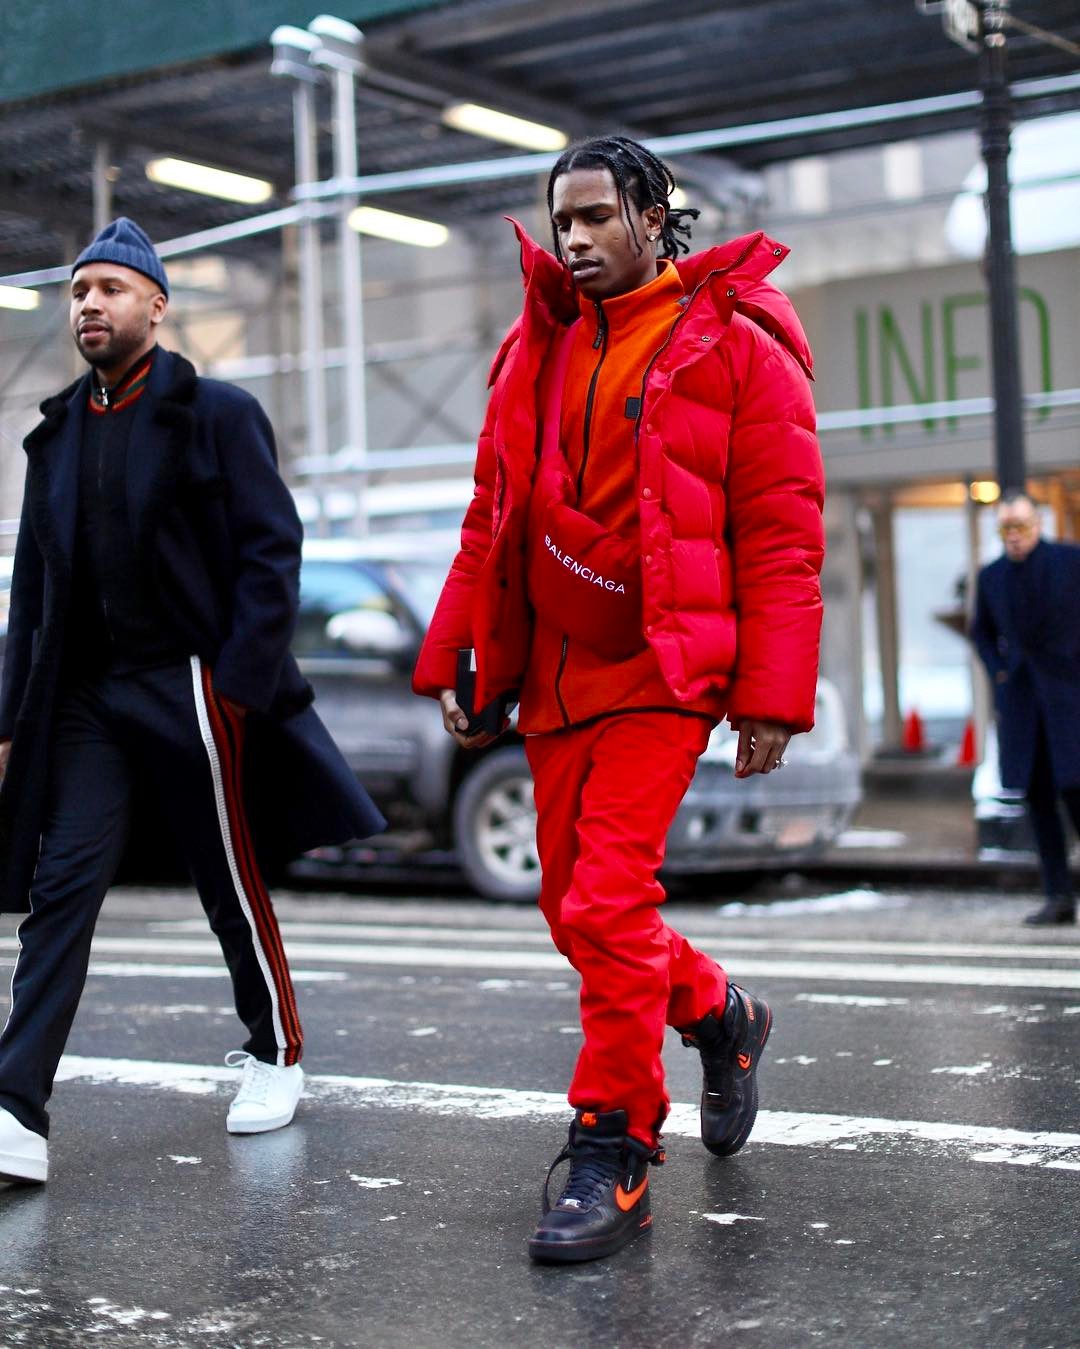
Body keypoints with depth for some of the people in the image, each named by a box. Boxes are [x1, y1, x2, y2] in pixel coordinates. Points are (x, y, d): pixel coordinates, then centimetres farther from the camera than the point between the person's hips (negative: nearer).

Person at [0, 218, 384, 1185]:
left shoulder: (217, 414, -1)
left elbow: (272, 549, -7)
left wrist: (240, 680, -15)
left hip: (192, 688, -4)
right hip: (87, 696, 4)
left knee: (234, 885, 7)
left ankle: (276, 1052, 29)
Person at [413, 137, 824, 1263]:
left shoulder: (732, 346, -4)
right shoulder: (539, 349, 13)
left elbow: (780, 533, -7)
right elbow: (492, 518, 18)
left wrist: (771, 697, -12)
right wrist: (454, 659, 12)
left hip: (662, 668, -6)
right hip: (554, 674, 6)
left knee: (609, 904, -13)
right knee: (573, 904, 11)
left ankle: (614, 1155, 1)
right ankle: (719, 1016, 37)